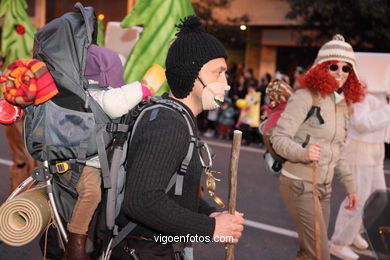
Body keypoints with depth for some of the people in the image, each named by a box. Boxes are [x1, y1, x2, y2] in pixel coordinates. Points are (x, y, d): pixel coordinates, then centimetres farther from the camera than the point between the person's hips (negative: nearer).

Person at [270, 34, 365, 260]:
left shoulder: (343, 104, 10)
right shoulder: (305, 97, -12)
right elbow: (279, 138, -17)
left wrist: (350, 185, 20)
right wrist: (303, 152, -35)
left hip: (325, 186, 7)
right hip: (300, 184, -7)